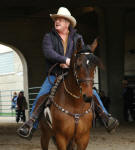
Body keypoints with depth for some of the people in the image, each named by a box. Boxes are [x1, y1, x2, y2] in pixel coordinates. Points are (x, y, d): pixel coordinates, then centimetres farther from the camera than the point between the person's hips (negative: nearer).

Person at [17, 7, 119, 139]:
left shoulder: (77, 38, 10)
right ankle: (31, 124, -18)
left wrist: (71, 63, -20)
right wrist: (65, 60, -25)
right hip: (54, 76, -1)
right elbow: (48, 53, -13)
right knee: (40, 97, -19)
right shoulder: (49, 37, 5)